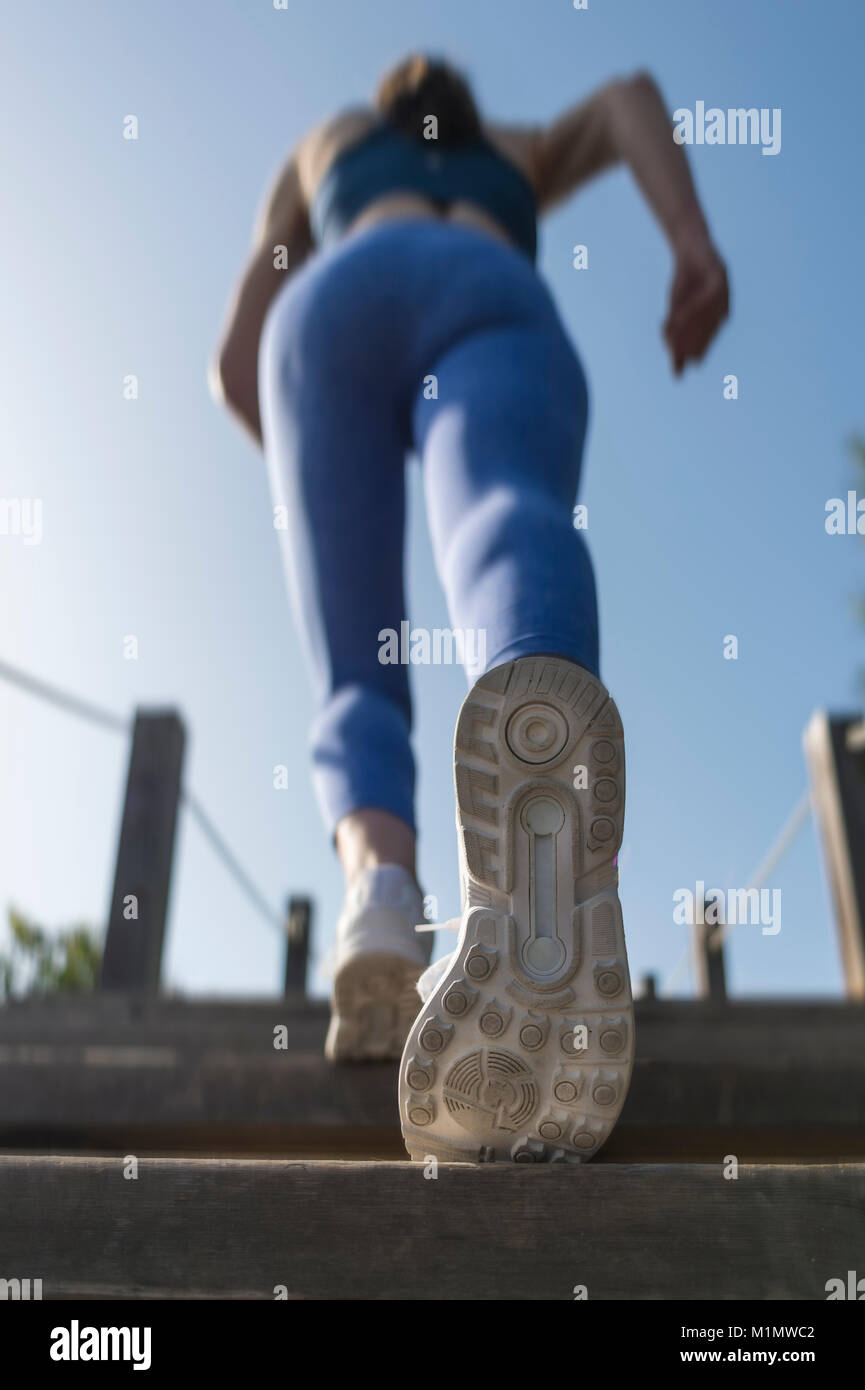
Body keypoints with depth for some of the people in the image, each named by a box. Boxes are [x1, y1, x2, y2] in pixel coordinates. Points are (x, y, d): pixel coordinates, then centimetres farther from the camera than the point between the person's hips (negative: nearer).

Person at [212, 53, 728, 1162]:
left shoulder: (324, 143, 46)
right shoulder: (525, 154, 47)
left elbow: (235, 364, 36)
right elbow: (633, 99, 21)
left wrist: (324, 489, 49)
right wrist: (695, 241, 5)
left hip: (338, 314, 1)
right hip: (493, 316, -1)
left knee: (358, 691, -2)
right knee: (503, 536, -35)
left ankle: (380, 885, -40)